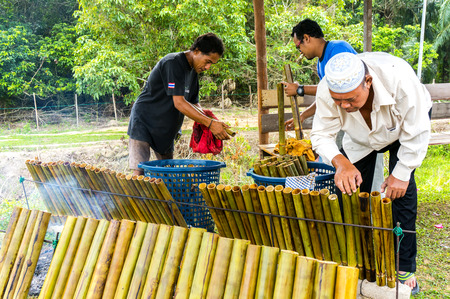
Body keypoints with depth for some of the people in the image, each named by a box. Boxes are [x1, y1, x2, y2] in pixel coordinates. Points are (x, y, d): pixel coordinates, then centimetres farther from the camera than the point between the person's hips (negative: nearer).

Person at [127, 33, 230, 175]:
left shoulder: (193, 70, 7)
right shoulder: (173, 63, -21)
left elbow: (194, 103, 11)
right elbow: (179, 103, -27)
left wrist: (209, 119, -11)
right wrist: (209, 123, -30)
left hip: (166, 129, 9)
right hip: (144, 122, -9)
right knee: (139, 172, -14)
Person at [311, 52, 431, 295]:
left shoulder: (399, 79, -44)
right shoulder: (326, 91, -36)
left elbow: (416, 135, -31)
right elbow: (321, 134, -27)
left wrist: (401, 174, -24)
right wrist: (340, 162, -47)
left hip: (407, 123, -3)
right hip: (360, 138, 3)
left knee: (402, 190, -15)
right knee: (352, 191, -2)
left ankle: (405, 268, -2)